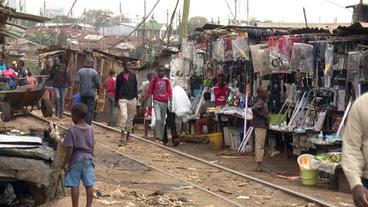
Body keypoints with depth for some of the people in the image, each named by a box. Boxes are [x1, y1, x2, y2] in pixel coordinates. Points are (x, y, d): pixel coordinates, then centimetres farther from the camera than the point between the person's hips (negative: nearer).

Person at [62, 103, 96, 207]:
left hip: (75, 159, -5)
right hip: (88, 158, 5)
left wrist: (66, 162, -7)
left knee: (74, 185, 2)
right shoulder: (90, 129, 1)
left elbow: (70, 149, -14)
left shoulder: (72, 131, -13)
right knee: (89, 184, 10)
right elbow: (92, 147, 6)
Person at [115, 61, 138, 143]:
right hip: (122, 99, -3)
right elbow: (117, 89, 8)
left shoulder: (133, 76, 10)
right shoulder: (120, 76, 5)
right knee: (124, 116, -17)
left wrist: (136, 97, 4)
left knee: (130, 118, 7)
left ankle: (128, 133, 17)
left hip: (132, 99, 3)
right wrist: (116, 100, 6)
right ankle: (123, 134, -15)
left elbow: (135, 87, 12)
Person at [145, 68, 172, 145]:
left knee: (162, 121, 8)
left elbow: (169, 92, 3)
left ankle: (161, 138, 15)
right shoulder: (154, 80, 2)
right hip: (156, 102, -3)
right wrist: (145, 101, 4)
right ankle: (158, 137, -10)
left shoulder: (167, 81, 7)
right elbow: (149, 91, 5)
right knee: (158, 119, -18)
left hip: (164, 102, 3)